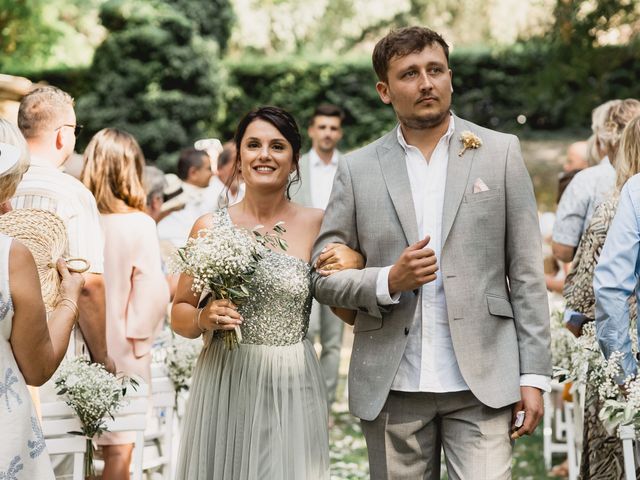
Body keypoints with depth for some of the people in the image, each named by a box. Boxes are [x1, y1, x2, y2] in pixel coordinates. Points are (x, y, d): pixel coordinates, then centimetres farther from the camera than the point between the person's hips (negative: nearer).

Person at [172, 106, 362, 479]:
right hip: (224, 383, 1)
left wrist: (352, 265, -13)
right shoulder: (210, 228, 2)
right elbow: (179, 315, 8)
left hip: (292, 389, -1)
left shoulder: (318, 225, -1)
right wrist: (204, 318, -12)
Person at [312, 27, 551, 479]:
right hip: (392, 387, 1)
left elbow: (526, 272, 4)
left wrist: (534, 374, -2)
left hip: (482, 380, -1)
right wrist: (388, 281, -13)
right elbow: (323, 276, 6)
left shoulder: (501, 153, 5)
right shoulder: (358, 169, 7)